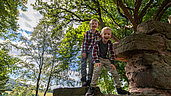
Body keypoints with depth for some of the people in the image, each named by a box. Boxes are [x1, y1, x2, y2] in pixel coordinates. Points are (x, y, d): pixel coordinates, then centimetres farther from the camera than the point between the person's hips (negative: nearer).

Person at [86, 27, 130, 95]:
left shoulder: (110, 44, -5)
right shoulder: (97, 43, -13)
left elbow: (112, 53, 1)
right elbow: (94, 52, -13)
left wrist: (112, 63, -6)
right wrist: (96, 61, -22)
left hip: (107, 60, 4)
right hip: (99, 59, -3)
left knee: (115, 72, -2)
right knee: (97, 71, -29)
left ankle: (119, 89, 13)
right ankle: (92, 88, -22)